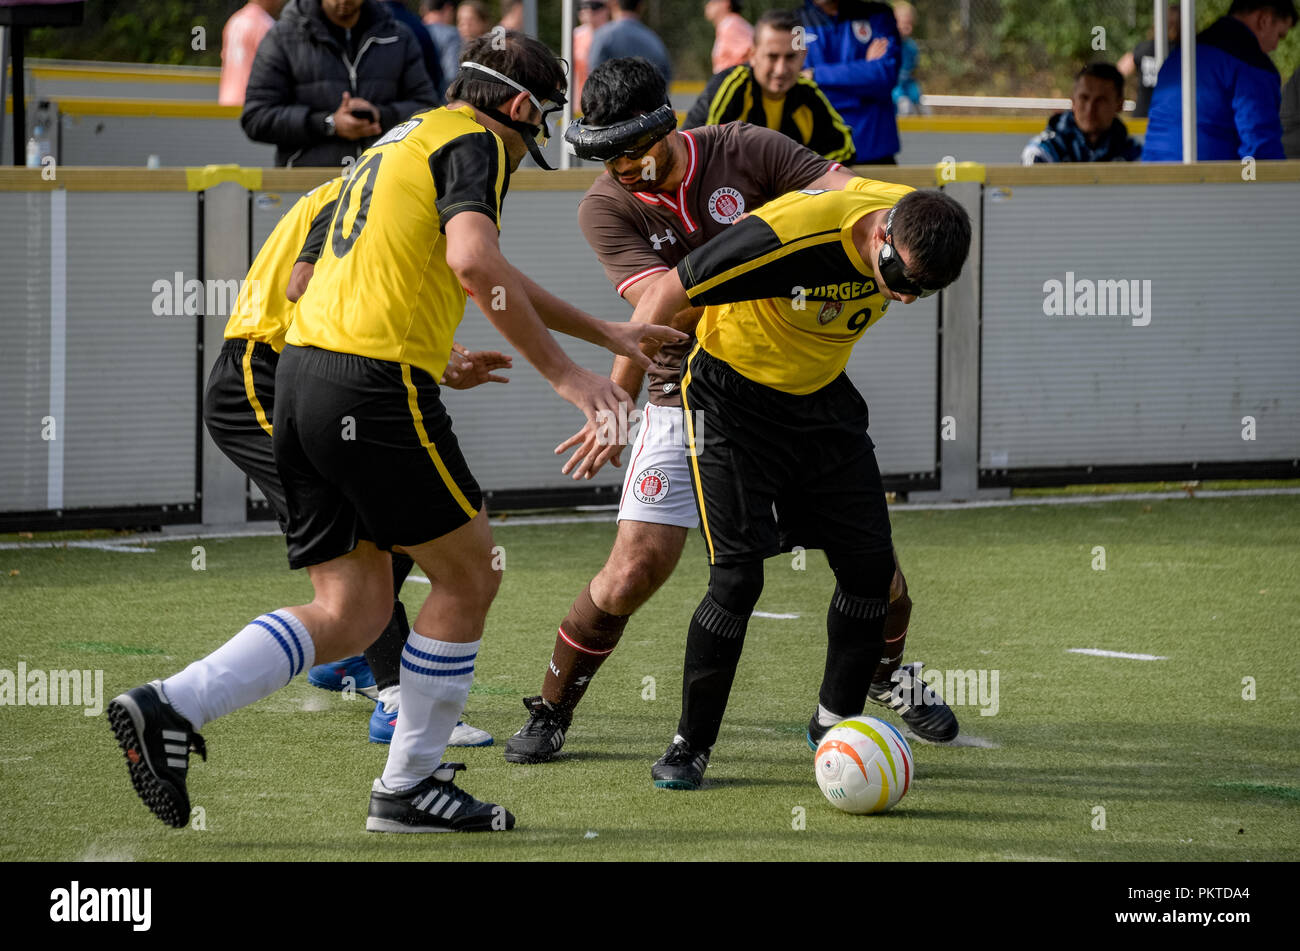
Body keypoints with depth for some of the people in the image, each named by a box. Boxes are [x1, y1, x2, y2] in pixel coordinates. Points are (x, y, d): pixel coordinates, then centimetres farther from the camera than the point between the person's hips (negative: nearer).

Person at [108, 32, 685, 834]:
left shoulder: (413, 137, 26)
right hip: (376, 386, -9)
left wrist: (605, 332, 42)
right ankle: (409, 785, 12)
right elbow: (474, 262, -23)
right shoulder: (473, 143, -4)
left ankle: (171, 707, -6)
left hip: (303, 373, 9)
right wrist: (561, 371, -19)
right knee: (469, 577, 7)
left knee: (351, 615, 8)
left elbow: (493, 277, 38)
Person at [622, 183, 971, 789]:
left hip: (822, 397, 6)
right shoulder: (787, 237, -35)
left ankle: (834, 726, 20)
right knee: (738, 575, -14)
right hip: (734, 393, -6)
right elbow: (661, 303, -24)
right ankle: (690, 746, 0)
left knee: (870, 567, 1)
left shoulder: (917, 226, -15)